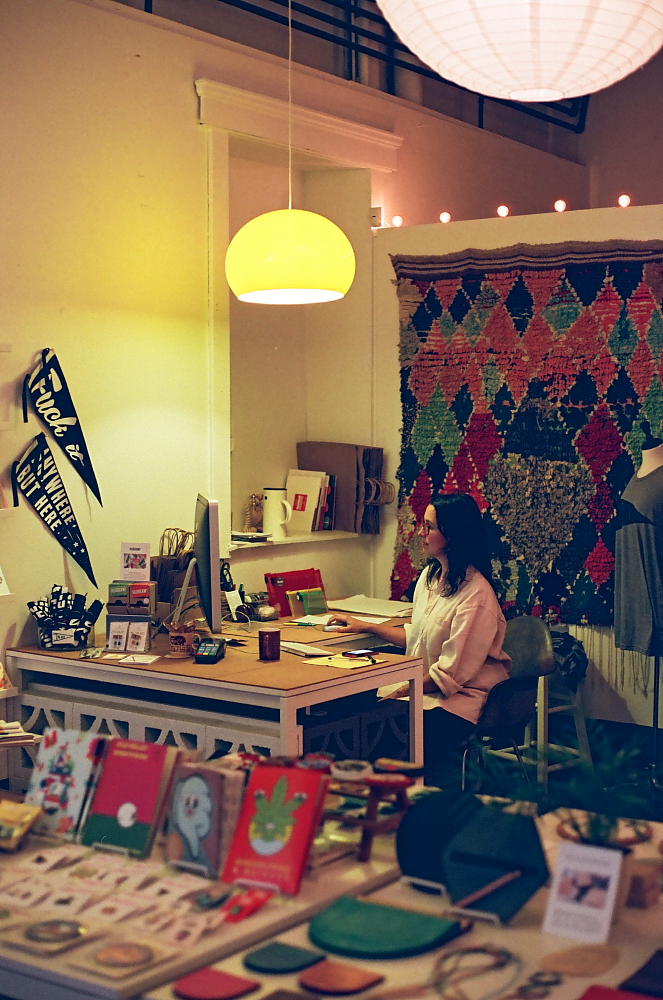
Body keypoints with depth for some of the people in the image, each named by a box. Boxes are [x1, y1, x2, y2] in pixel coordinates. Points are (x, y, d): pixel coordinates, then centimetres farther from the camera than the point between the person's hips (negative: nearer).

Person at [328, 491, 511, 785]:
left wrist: (401, 692, -17)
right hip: (421, 687, 8)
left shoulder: (476, 594, -18)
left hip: (460, 698, -8)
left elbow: (451, 674, -18)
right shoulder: (430, 574, 10)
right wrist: (365, 626, 21)